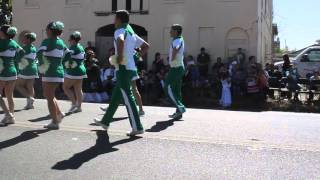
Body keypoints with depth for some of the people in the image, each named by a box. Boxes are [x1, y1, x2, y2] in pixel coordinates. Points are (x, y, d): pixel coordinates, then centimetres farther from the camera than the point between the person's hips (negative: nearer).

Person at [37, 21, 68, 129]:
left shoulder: (47, 41, -11)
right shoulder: (61, 42, 11)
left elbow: (39, 54, -23)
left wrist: (42, 65, -9)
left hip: (50, 73, -8)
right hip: (59, 72, 8)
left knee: (49, 97, 0)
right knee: (48, 95, 23)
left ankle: (55, 122, 3)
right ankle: (59, 113, 18)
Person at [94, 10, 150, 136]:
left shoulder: (120, 31, -10)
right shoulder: (131, 32, 17)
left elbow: (121, 41, -35)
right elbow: (146, 45, 23)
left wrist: (119, 57, -26)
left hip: (123, 69, -9)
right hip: (130, 67, 10)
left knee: (128, 98, -6)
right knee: (115, 97, 18)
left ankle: (137, 128, -4)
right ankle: (105, 122, 31)